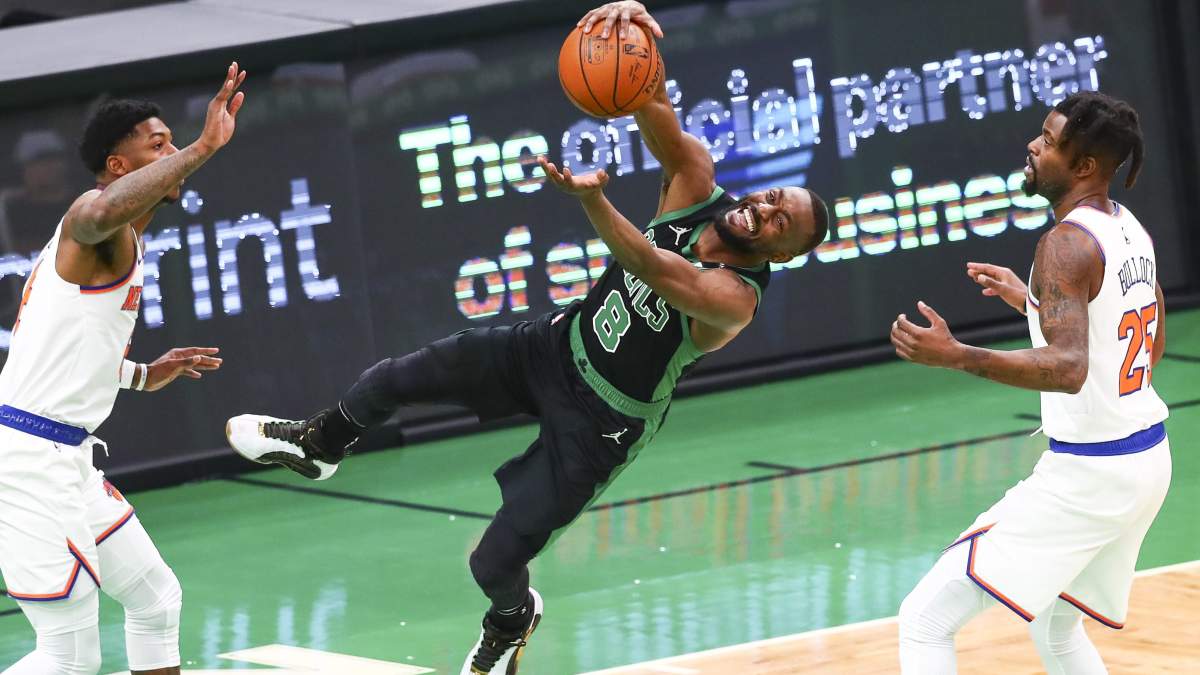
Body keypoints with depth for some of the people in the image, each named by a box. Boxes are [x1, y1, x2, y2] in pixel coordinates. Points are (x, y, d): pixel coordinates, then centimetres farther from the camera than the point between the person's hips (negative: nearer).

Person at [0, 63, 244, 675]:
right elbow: (101, 214, -41)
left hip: (67, 459, 11)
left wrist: (143, 375, 28)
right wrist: (203, 147, -39)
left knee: (157, 599, 20)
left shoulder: (120, 246, 19)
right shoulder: (94, 218, -12)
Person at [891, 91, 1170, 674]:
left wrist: (956, 357, -42)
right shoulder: (1130, 231, 8)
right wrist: (1031, 300, 23)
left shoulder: (1067, 244, -19)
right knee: (1054, 624, 30)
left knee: (926, 622, -8)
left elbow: (1069, 368, -33)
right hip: (1148, 458, 10)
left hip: (1085, 472, -9)